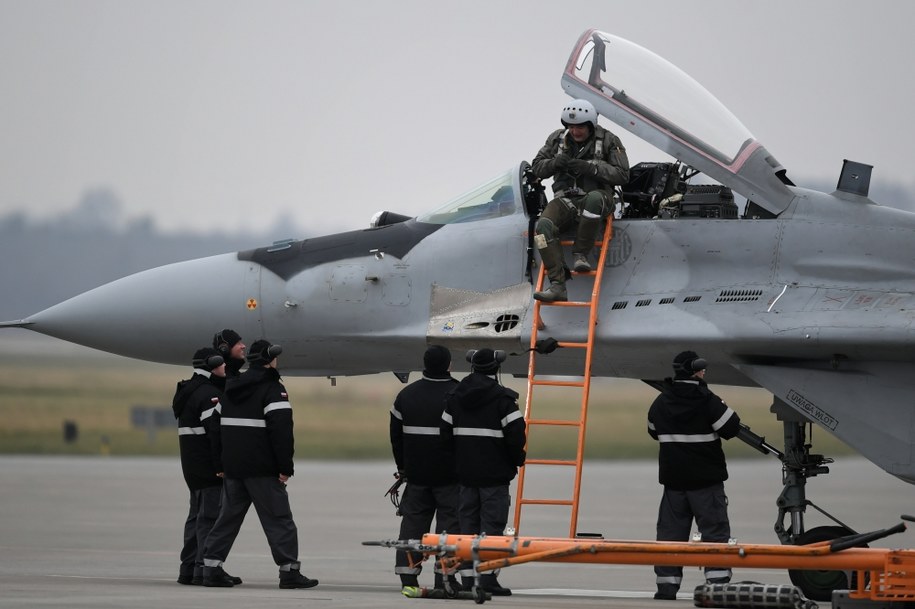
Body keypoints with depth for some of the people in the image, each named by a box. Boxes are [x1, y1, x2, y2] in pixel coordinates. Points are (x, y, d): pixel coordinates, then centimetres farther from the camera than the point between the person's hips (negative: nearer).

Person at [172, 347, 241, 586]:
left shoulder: (187, 392, 17)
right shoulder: (210, 394, -16)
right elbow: (216, 431, -22)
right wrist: (220, 465, -22)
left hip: (192, 466, 10)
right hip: (209, 466, -10)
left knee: (197, 514, 14)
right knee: (210, 516, -8)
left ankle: (188, 569, 15)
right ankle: (205, 570, -10)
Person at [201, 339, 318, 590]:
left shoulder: (231, 388, 14)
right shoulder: (272, 389, -10)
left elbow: (218, 427, 18)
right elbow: (281, 430, -19)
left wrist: (220, 464, 21)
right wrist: (286, 467, -15)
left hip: (233, 466, 7)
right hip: (262, 469, -7)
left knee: (229, 515, 12)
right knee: (278, 518, -2)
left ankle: (212, 567, 7)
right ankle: (289, 571, -4)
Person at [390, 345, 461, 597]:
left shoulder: (406, 395, 5)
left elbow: (396, 435, 11)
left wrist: (402, 467, 22)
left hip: (416, 472, 4)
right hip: (450, 473, -4)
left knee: (413, 523, 7)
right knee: (448, 522, 1)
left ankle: (408, 578, 2)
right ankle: (443, 578, -3)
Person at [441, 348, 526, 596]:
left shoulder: (455, 397, 6)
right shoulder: (503, 398, -11)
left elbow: (446, 433, 6)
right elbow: (516, 434, -15)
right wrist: (517, 459, 3)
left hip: (465, 472, 5)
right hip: (495, 473, -5)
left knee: (468, 523, 10)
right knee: (492, 524, -2)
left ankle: (468, 578, 9)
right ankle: (488, 577, -8)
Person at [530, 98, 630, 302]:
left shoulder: (608, 141, 0)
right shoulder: (557, 138, 10)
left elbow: (622, 175, -5)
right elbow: (537, 167, 13)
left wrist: (591, 167, -19)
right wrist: (554, 163, -11)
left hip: (597, 195, -3)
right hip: (565, 198, 3)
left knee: (594, 198, -42)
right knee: (543, 226, -28)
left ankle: (580, 254, -27)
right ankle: (557, 285, -34)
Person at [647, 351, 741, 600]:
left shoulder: (661, 403, 4)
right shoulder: (707, 401, -13)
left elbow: (653, 431, 19)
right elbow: (732, 428, -10)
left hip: (673, 478, 4)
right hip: (706, 477, -4)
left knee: (671, 531, 9)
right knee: (714, 531, -2)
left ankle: (667, 584, 7)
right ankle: (718, 582, -10)